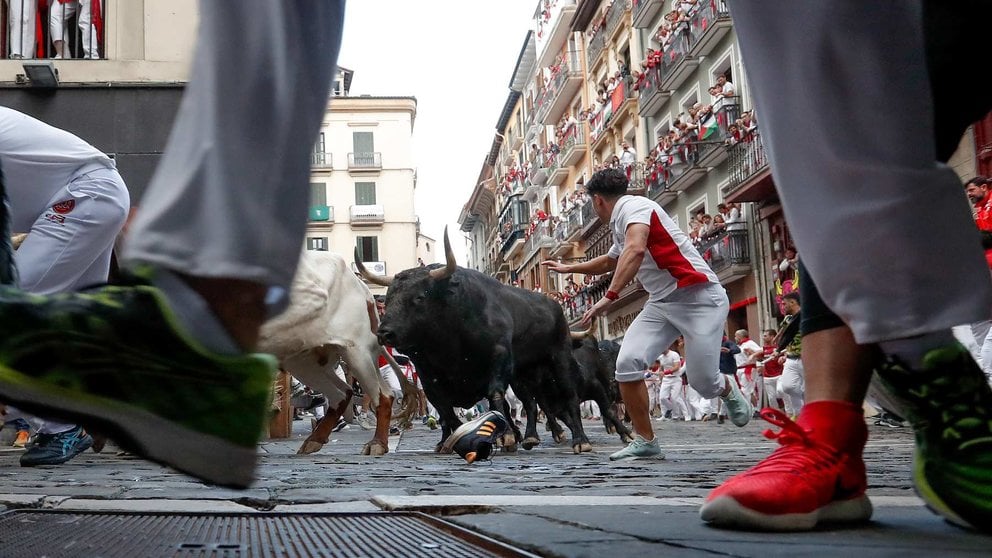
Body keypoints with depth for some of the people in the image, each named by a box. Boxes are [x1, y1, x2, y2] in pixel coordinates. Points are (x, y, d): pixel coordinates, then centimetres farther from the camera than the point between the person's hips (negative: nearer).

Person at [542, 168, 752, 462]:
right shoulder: (620, 225, 16)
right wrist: (568, 268, 50)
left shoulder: (634, 206, -13)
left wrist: (609, 296, -40)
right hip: (661, 303, 9)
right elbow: (609, 262, 39)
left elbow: (636, 250, -34)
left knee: (703, 383, -11)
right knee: (628, 363, -11)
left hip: (699, 297, -9)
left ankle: (728, 391, 27)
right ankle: (645, 441, -1)